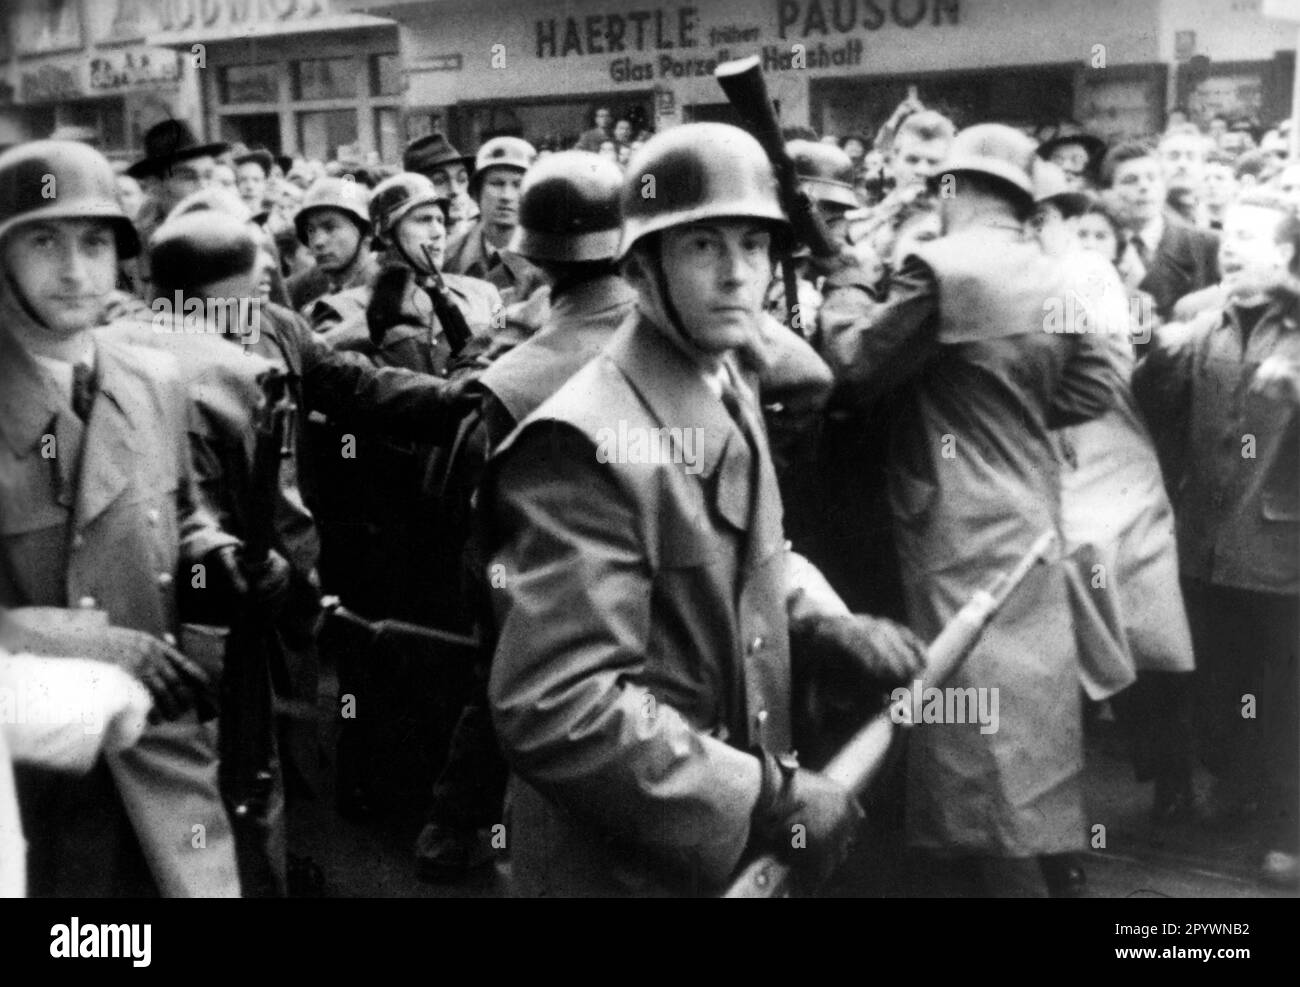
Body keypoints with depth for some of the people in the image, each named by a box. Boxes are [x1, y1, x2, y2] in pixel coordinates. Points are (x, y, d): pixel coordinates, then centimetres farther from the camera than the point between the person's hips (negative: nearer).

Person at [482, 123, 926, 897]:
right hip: (628, 862, -8)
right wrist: (767, 798, -26)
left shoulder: (729, 389, 4)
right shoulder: (585, 445, -25)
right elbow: (557, 710, -30)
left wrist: (828, 622, -3)